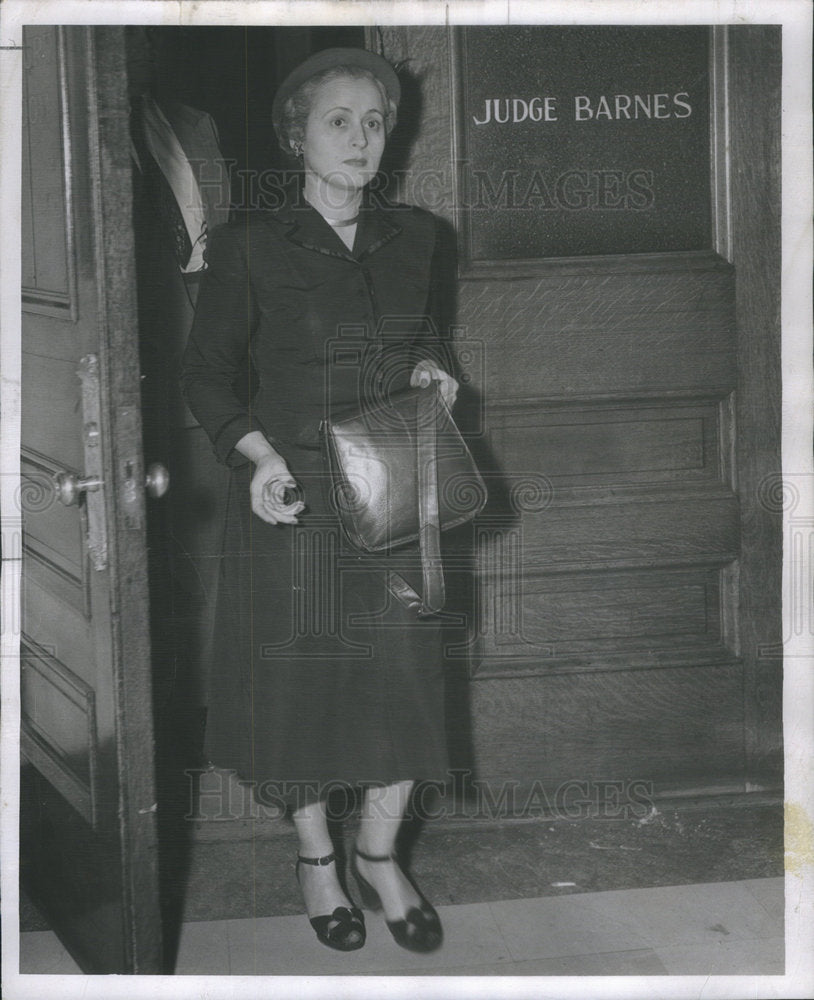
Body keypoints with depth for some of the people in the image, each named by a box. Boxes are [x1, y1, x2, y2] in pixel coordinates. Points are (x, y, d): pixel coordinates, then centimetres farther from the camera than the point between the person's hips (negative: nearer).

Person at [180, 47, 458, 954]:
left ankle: (379, 853, 27)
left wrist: (429, 369, -1)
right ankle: (315, 854, 29)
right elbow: (205, 374, -3)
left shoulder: (413, 236, 5)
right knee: (297, 679, 7)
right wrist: (256, 454, -18)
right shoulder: (251, 244, -8)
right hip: (293, 501, -3)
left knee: (404, 679, 6)